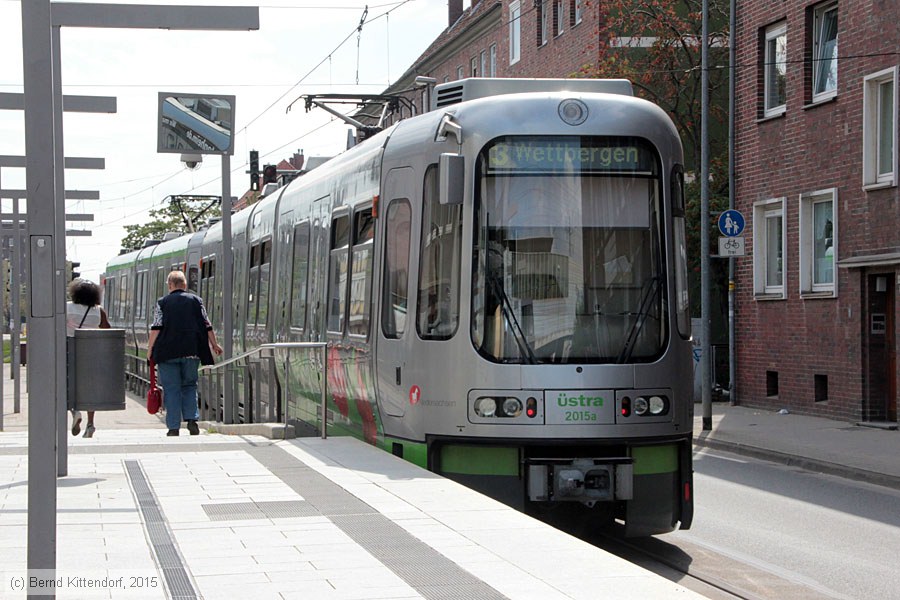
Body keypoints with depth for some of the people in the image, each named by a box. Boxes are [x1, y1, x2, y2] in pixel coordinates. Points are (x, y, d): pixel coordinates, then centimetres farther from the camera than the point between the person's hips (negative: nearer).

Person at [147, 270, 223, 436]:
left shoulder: (162, 302, 4)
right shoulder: (196, 300, 9)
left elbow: (156, 328, -4)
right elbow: (207, 326, 7)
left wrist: (150, 348, 3)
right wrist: (214, 344, 17)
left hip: (168, 352, -2)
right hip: (191, 352, 2)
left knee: (171, 389, 2)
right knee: (189, 385, 15)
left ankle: (174, 427, -1)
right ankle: (192, 419, -2)